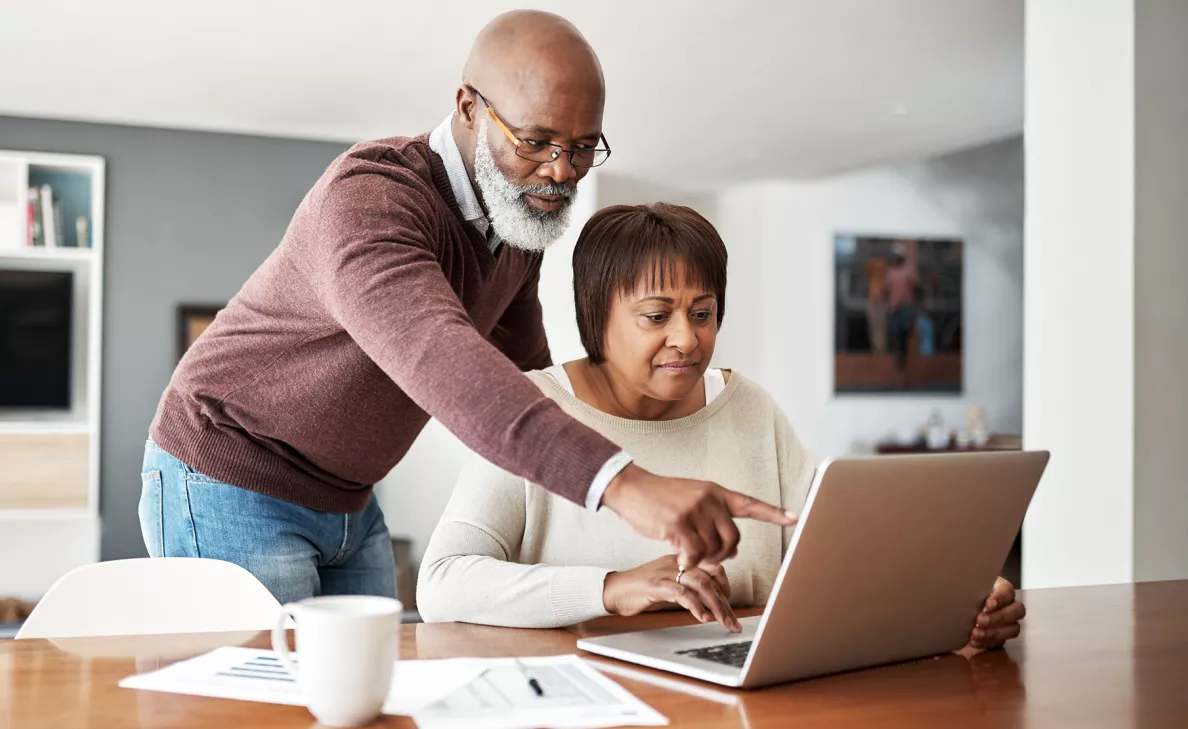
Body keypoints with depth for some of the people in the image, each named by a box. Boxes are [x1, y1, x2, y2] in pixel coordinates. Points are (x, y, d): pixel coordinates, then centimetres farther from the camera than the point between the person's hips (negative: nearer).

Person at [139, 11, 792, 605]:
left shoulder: (520, 215, 0)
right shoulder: (369, 197, -28)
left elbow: (522, 372, 10)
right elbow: (438, 359, -47)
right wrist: (620, 481, -59)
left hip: (347, 502, 8)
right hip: (229, 487, -7)